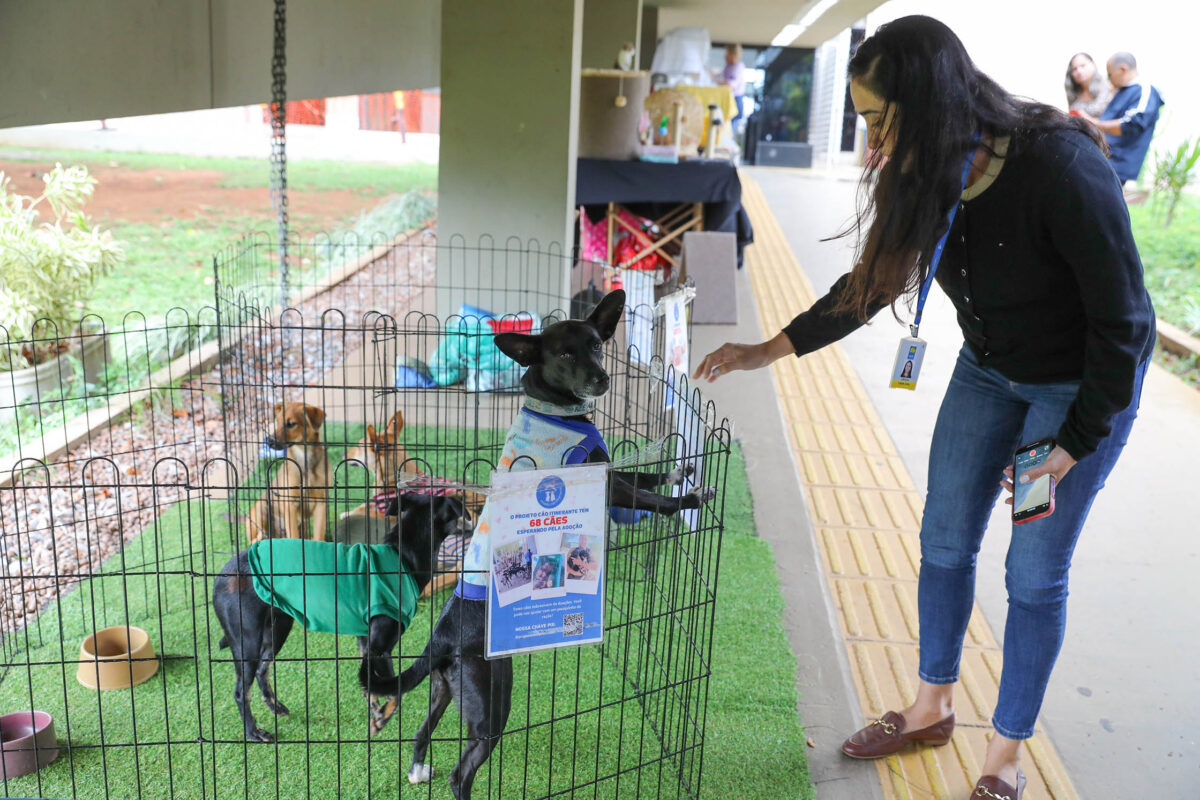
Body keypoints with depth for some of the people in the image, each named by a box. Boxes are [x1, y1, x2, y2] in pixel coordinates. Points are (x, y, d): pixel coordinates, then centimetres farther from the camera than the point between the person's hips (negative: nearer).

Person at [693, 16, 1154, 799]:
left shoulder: (1062, 168, -32)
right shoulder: (927, 176, -13)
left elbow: (1124, 320, -22)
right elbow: (870, 284, 1)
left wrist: (1073, 443, -17)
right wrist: (769, 350, -3)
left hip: (1083, 383, -6)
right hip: (988, 369, 6)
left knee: (1034, 574, 2)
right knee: (945, 543, 11)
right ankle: (933, 707, 33)